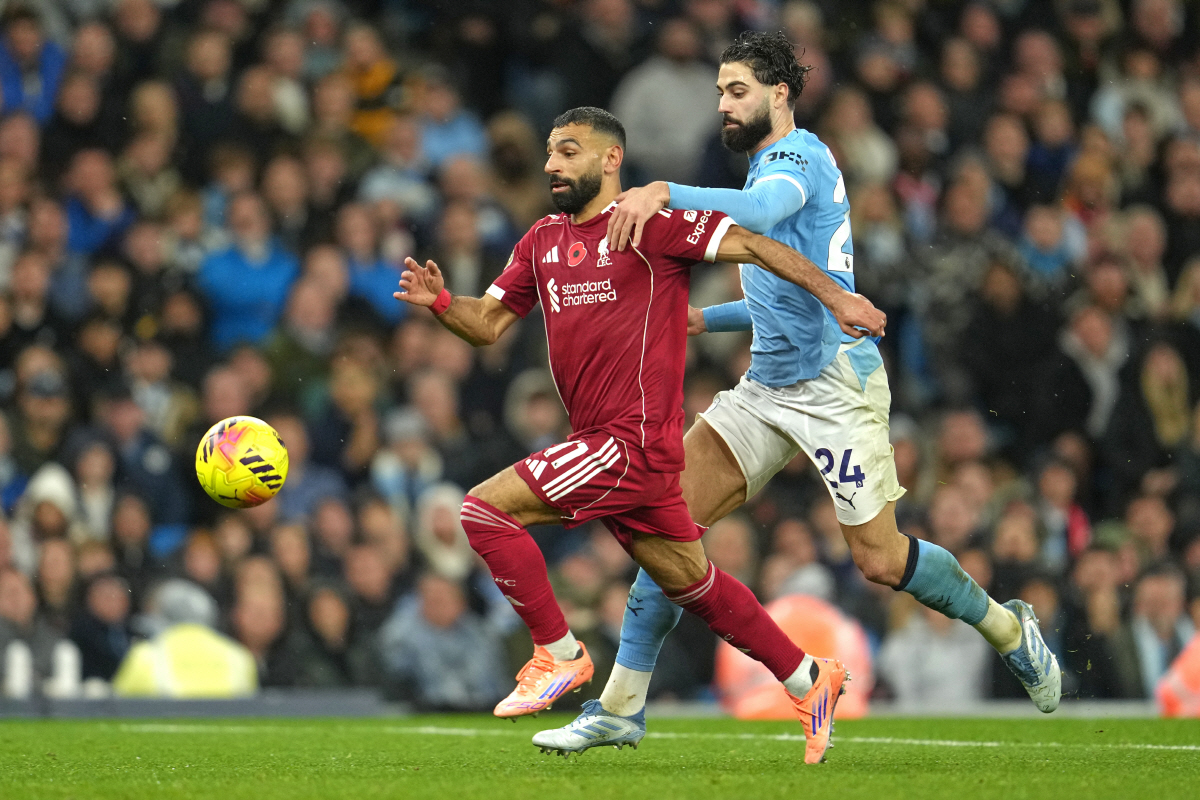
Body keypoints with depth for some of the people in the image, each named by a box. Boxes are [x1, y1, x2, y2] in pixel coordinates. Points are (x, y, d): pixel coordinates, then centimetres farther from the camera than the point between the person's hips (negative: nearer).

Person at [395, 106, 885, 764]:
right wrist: (439, 302, -4)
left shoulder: (651, 222, -7)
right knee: (690, 583, 15)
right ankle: (807, 680, 26)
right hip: (602, 443, 8)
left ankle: (559, 654, -4)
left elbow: (747, 245, -9)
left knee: (485, 508, -14)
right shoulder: (543, 241, 16)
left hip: (635, 439, -8)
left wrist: (833, 294, -14)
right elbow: (488, 323, 17)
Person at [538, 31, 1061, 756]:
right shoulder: (772, 167, 22)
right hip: (768, 388, 9)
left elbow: (757, 212, -33)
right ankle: (623, 705, -5)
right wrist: (704, 319, 20)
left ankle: (1008, 628, 18)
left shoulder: (797, 155, -8)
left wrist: (663, 194, -44)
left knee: (881, 560, -8)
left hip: (835, 382, -9)